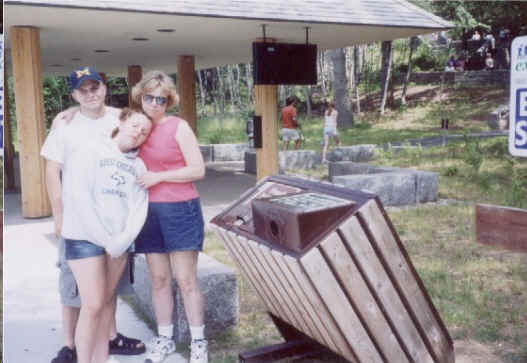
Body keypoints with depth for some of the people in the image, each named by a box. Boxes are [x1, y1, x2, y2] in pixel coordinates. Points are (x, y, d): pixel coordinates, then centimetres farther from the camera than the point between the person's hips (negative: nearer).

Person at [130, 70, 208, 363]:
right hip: (148, 212, 4)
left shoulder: (179, 127, -7)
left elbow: (198, 170, -10)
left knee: (186, 279, 1)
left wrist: (159, 176, -14)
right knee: (159, 279, 11)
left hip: (179, 209, -4)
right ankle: (164, 338, 25)